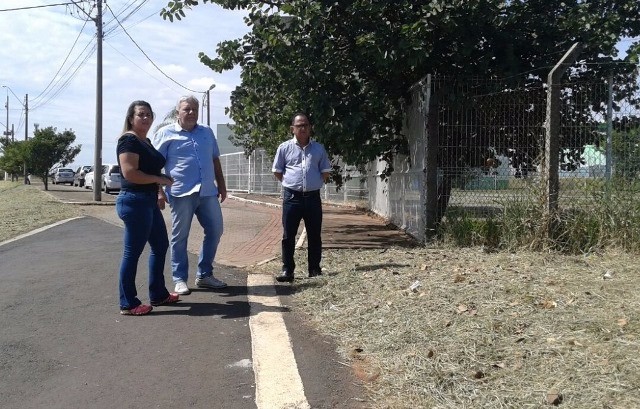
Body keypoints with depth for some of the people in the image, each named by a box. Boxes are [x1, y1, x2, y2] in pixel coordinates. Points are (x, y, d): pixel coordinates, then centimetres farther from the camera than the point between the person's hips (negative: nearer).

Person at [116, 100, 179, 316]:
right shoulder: (129, 140, -12)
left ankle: (158, 294, 27)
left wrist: (159, 193, 18)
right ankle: (128, 304, 5)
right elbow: (130, 173, -22)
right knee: (132, 252, -4)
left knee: (160, 246, 16)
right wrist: (160, 179, -15)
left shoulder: (146, 141, 17)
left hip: (149, 201, 10)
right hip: (134, 201, -10)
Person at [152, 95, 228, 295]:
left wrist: (222, 185, 17)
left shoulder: (207, 132, 17)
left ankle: (204, 275, 21)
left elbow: (215, 160, 22)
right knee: (180, 237, 2)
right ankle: (180, 279, 13)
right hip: (181, 193, -5)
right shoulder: (166, 133, 1)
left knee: (215, 231, 7)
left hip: (208, 192, 5)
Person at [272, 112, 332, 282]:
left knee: (314, 235, 7)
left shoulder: (318, 148, 8)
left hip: (313, 197, 2)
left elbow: (325, 171, 14)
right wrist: (291, 183, 6)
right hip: (292, 197, -1)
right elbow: (277, 171, 9)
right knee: (288, 235, -1)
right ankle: (287, 270, 6)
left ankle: (315, 269, 16)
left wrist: (314, 184, 7)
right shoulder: (285, 147, 3)